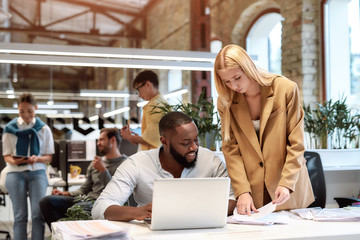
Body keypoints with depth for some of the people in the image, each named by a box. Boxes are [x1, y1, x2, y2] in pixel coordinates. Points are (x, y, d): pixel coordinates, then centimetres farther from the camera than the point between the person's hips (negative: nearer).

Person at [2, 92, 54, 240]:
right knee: (20, 215, -4)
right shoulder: (10, 128, 8)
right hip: (15, 173, 0)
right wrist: (14, 161, -16)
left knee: (38, 214, -13)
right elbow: (6, 155, 7)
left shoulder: (43, 129, 9)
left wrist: (37, 159, -14)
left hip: (37, 172, 0)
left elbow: (49, 157, 8)